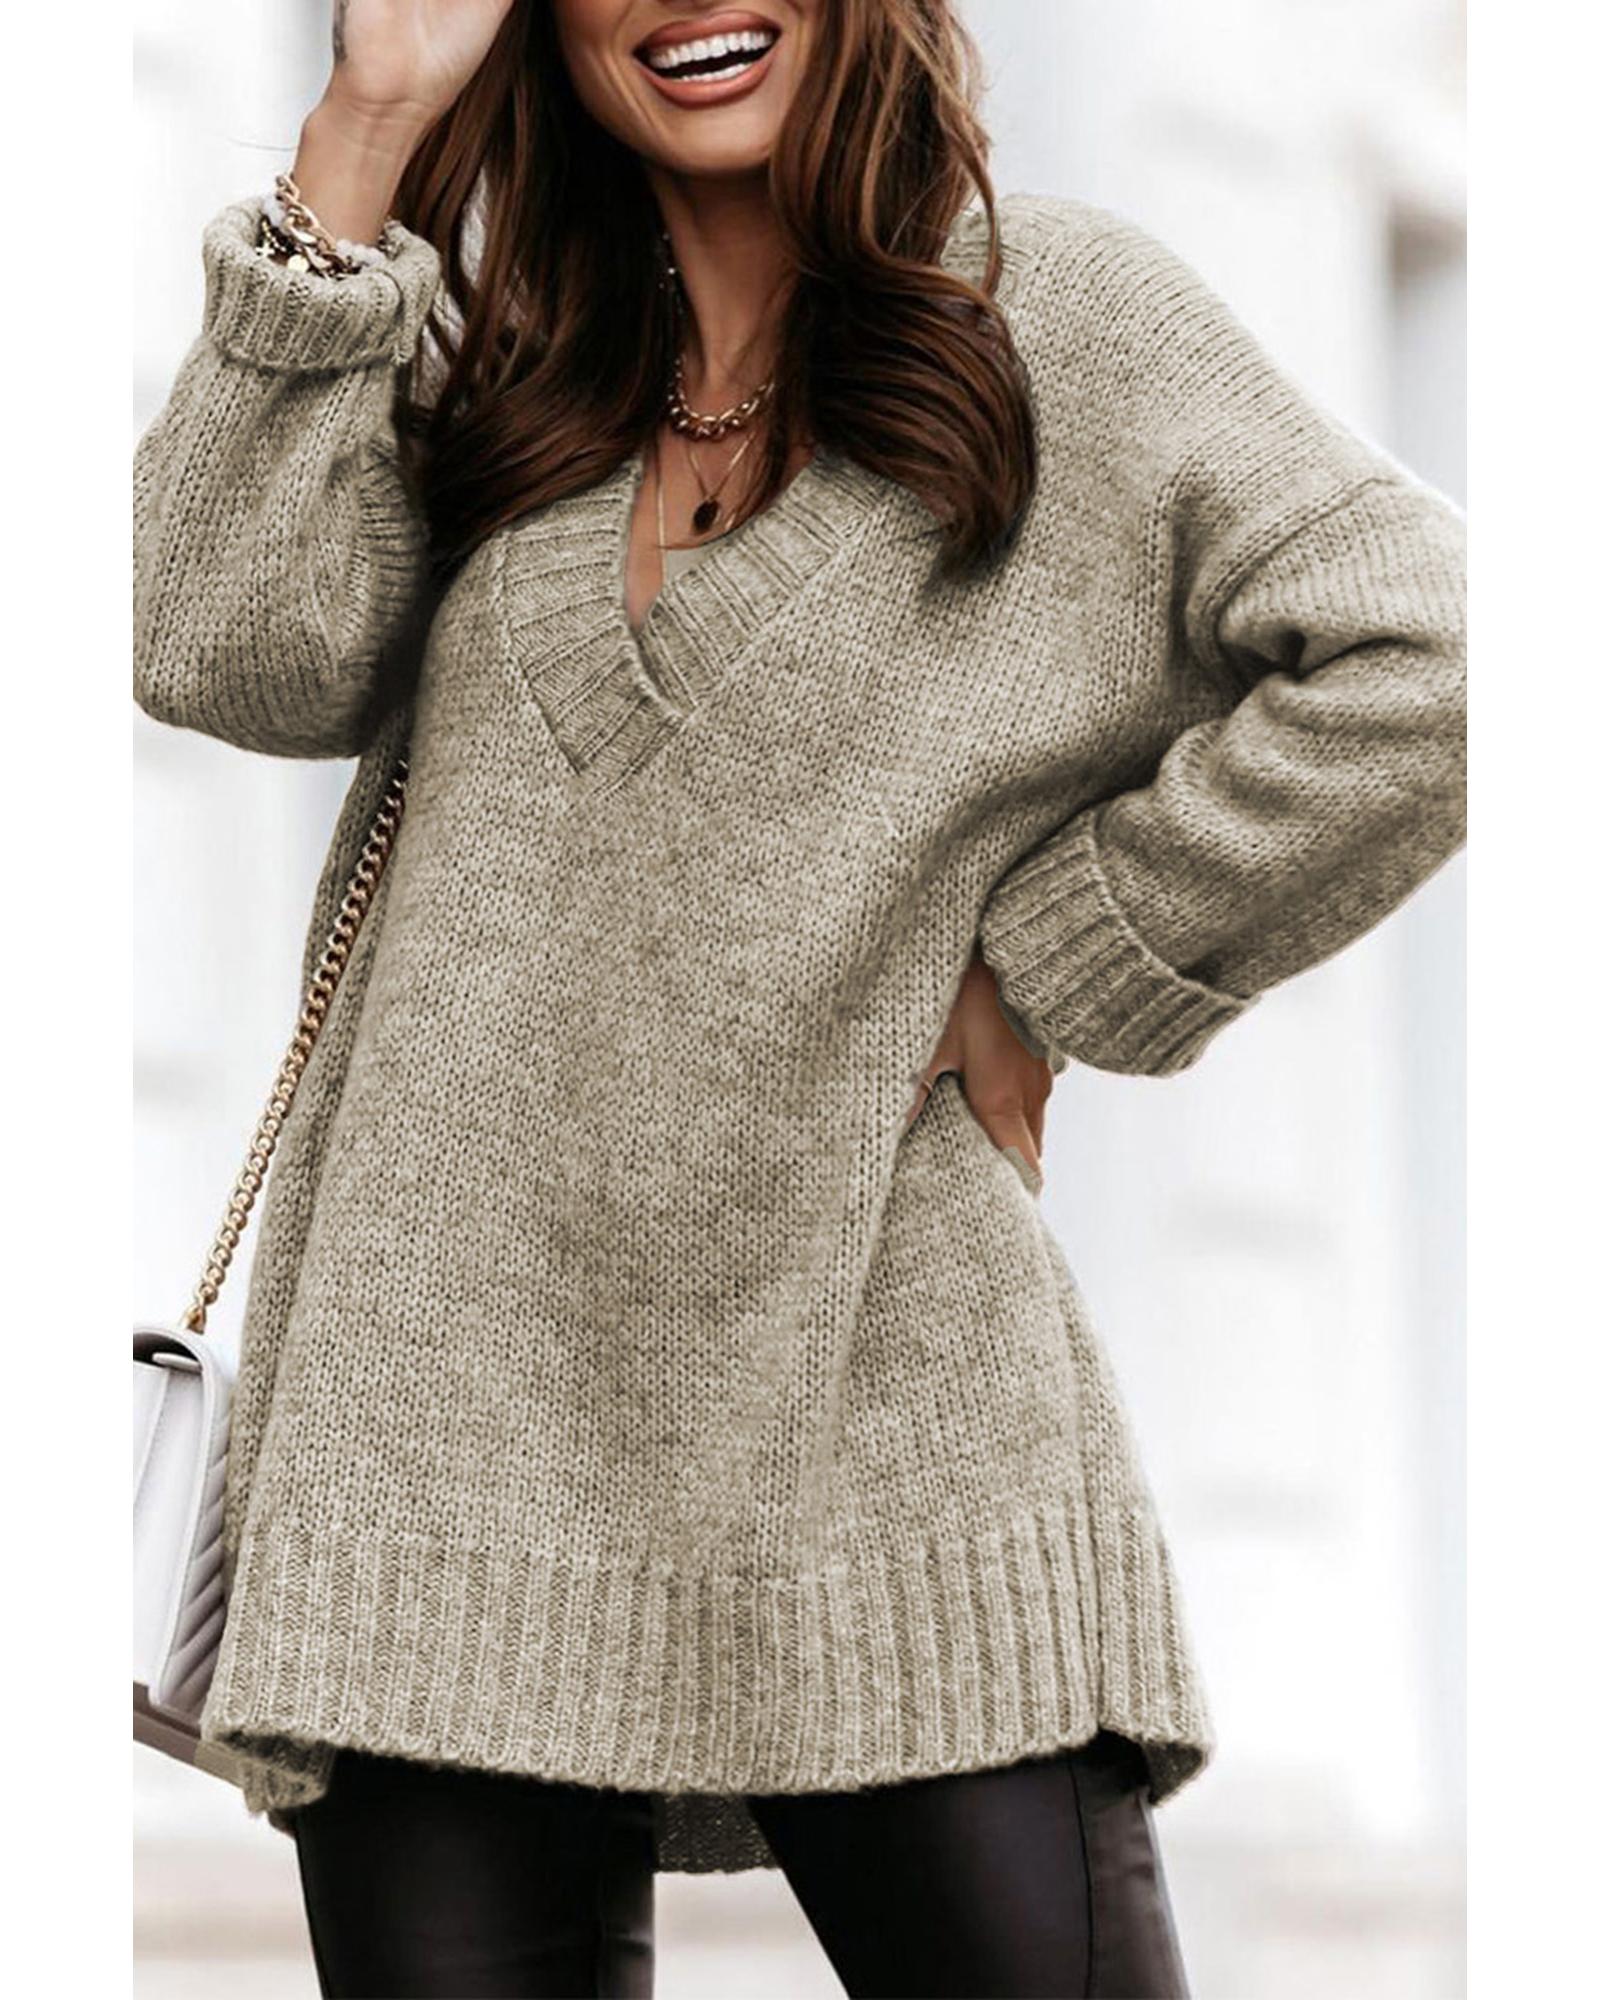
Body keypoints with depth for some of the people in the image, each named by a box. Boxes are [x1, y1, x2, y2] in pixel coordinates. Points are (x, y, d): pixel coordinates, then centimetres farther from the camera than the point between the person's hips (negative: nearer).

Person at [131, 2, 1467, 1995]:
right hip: (453, 1436, 3)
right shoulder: (485, 363, 15)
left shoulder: (1062, 316, 4)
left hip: (892, 1439, -3)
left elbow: (1422, 670, -7)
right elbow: (228, 653, -4)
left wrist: (1049, 966, -5)